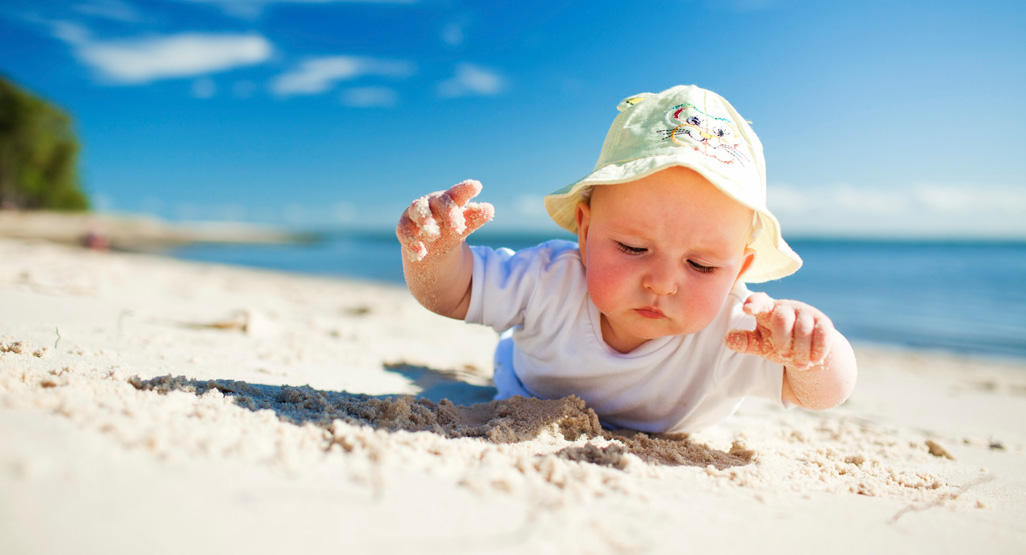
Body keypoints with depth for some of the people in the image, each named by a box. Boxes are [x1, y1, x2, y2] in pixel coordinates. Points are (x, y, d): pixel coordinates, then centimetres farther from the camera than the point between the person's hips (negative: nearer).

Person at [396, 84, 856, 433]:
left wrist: (812, 351, -68)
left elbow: (829, 393, -43)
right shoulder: (553, 280, -44)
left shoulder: (734, 332, -46)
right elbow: (448, 293, -35)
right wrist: (435, 250, -60)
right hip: (534, 398, 0)